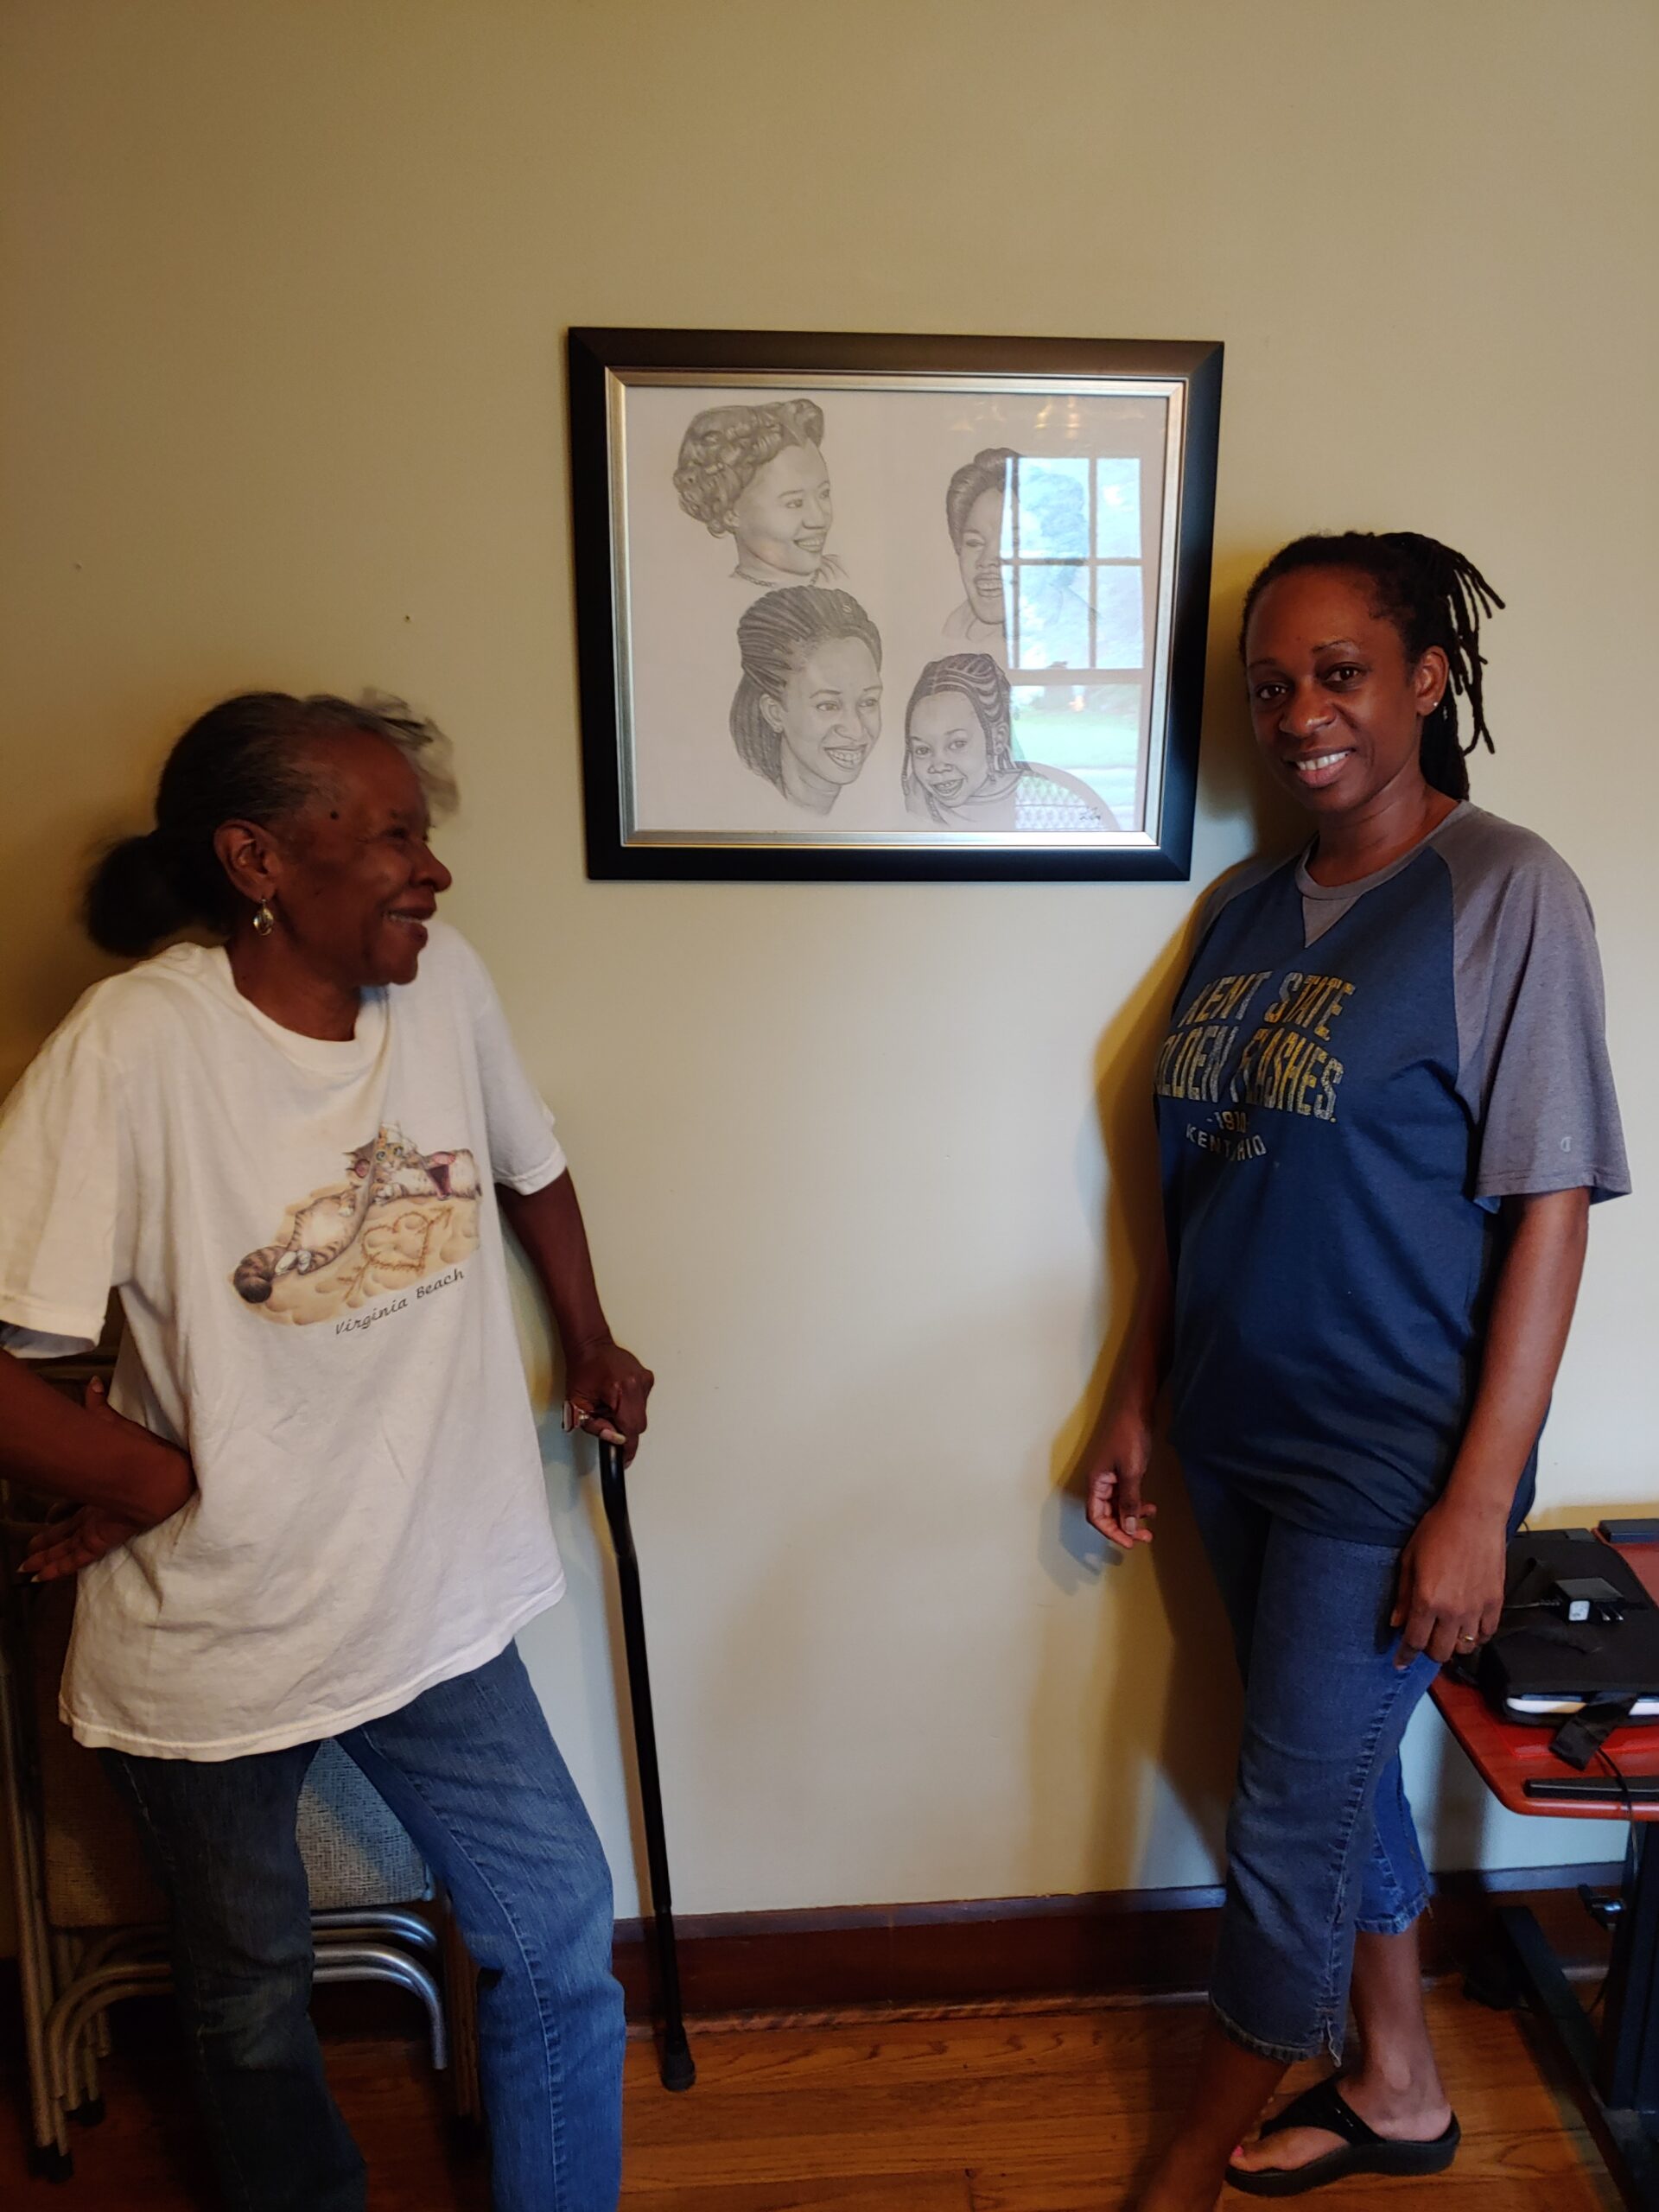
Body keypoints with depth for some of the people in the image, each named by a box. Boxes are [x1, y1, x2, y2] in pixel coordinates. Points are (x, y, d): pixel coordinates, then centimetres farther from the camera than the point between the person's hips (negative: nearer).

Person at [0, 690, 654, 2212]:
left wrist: (594, 1345, 21)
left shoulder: (444, 981, -7)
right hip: (214, 1642, -3)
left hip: (434, 1609, 4)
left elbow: (531, 1169, 11)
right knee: (255, 1999, 22)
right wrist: (177, 1486, -13)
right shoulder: (135, 1047, -23)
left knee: (561, 1936, 14)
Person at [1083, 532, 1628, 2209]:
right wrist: (1134, 1400, 11)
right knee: (1339, 1779, 22)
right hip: (1240, 1440, 6)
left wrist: (1475, 1505, -16)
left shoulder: (1505, 895, -12)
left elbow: (1550, 1208, -14)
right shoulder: (1243, 913, 6)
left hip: (1390, 1465, -6)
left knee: (1287, 1830, 8)